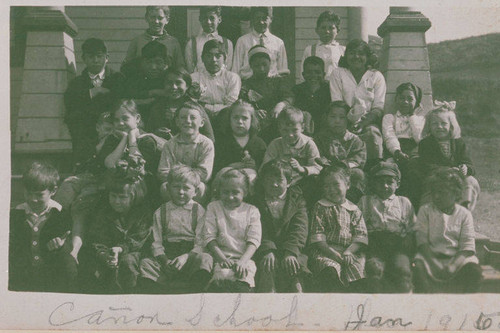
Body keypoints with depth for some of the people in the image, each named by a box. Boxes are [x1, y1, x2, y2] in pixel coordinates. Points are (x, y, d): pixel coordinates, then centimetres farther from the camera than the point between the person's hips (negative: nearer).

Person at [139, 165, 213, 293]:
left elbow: (200, 242, 0)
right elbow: (156, 243, 5)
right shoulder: (161, 212, 11)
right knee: (146, 263, -24)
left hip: (190, 258, -1)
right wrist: (165, 260, -14)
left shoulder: (198, 211, 7)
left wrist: (186, 256, -18)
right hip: (166, 259, 2)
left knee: (205, 259, -32)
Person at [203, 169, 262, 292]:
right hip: (222, 257, 0)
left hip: (245, 258, 0)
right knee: (222, 276, -34)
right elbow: (209, 237, 4)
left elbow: (254, 240, 1)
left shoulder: (251, 211, 11)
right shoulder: (213, 208, 12)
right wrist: (221, 258, -11)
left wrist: (242, 261, -16)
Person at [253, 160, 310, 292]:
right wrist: (267, 250, -19)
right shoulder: (256, 200, 13)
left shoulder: (297, 199, 15)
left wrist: (290, 252, -15)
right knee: (267, 267, -32)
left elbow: (299, 229, 3)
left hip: (292, 250, 1)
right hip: (265, 249, -1)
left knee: (296, 265, -30)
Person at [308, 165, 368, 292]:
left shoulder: (354, 210, 15)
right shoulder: (320, 207, 9)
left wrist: (348, 252, -13)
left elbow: (361, 235, 6)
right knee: (330, 271, -33)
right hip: (324, 252, -2)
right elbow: (317, 236, 0)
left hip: (351, 251, 2)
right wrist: (334, 254, -13)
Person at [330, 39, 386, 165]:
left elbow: (378, 108, 3)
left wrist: (363, 123, -17)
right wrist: (349, 122, -14)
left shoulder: (376, 76, 12)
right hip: (346, 121, 0)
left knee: (373, 132, -32)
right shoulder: (338, 73, 12)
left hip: (369, 122, 0)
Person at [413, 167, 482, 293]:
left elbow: (467, 246, -1)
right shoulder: (425, 210, 8)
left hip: (457, 257, 1)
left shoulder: (464, 214, 8)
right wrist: (435, 263, -18)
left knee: (474, 271, -30)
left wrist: (453, 265, -20)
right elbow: (422, 239, -2)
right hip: (431, 255, 0)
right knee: (419, 267, -33)